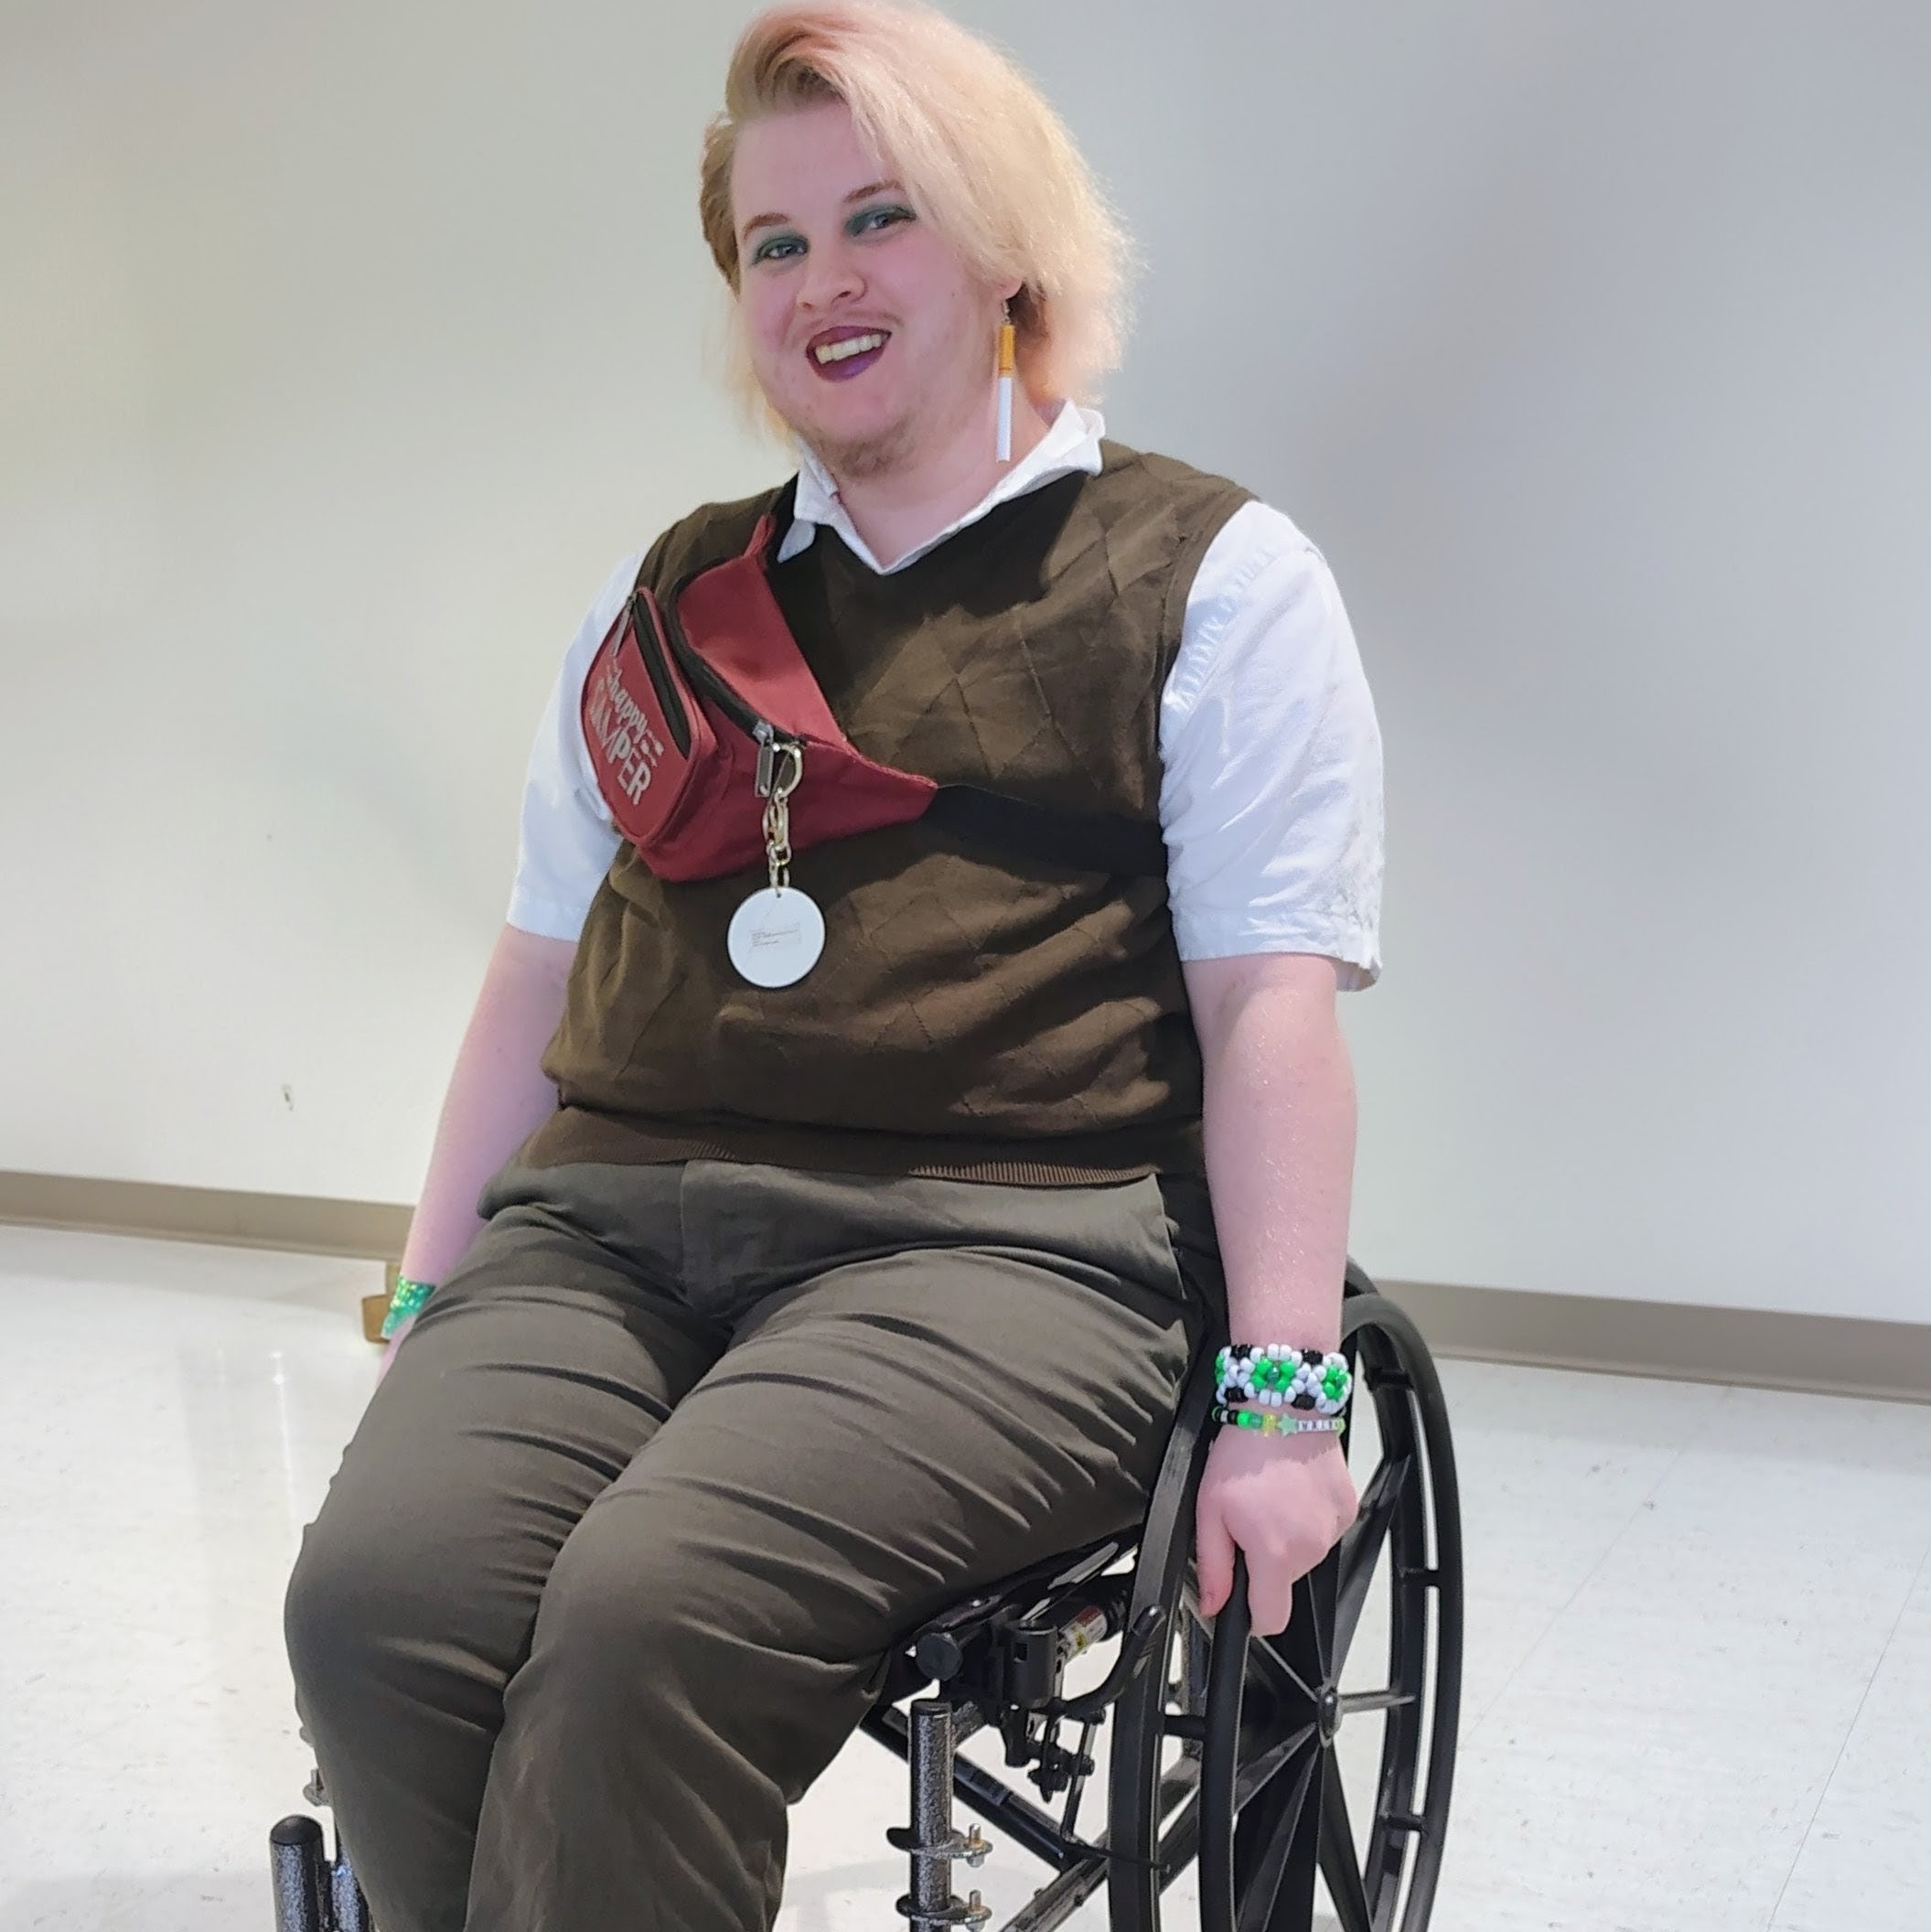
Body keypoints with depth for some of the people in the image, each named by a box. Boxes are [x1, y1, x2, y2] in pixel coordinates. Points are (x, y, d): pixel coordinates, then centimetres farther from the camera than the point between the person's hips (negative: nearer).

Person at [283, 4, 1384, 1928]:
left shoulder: (1210, 574, 8)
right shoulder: (667, 594, 23)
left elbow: (1270, 1003, 0)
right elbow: (541, 972, 23)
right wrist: (430, 1311, 16)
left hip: (1003, 1237, -4)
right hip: (605, 1218, 4)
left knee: (656, 1610, -32)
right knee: (376, 1593, -25)